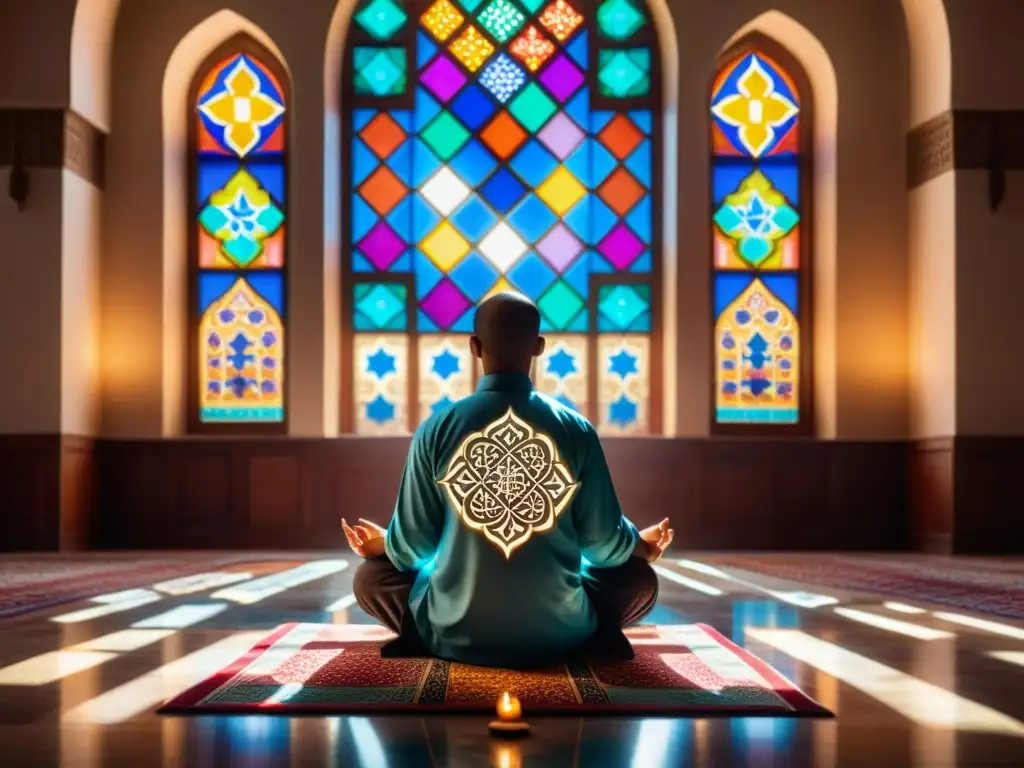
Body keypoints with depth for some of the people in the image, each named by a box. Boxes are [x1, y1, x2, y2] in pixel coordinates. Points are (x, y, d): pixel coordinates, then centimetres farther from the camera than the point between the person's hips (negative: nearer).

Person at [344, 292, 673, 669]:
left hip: (456, 634, -1)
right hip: (558, 633, 1)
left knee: (370, 577, 25)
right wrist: (641, 544, 24)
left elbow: (413, 543, 0)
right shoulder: (576, 430, -6)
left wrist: (382, 543, 23)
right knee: (640, 579, 27)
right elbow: (604, 542, 1)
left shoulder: (438, 428, -7)